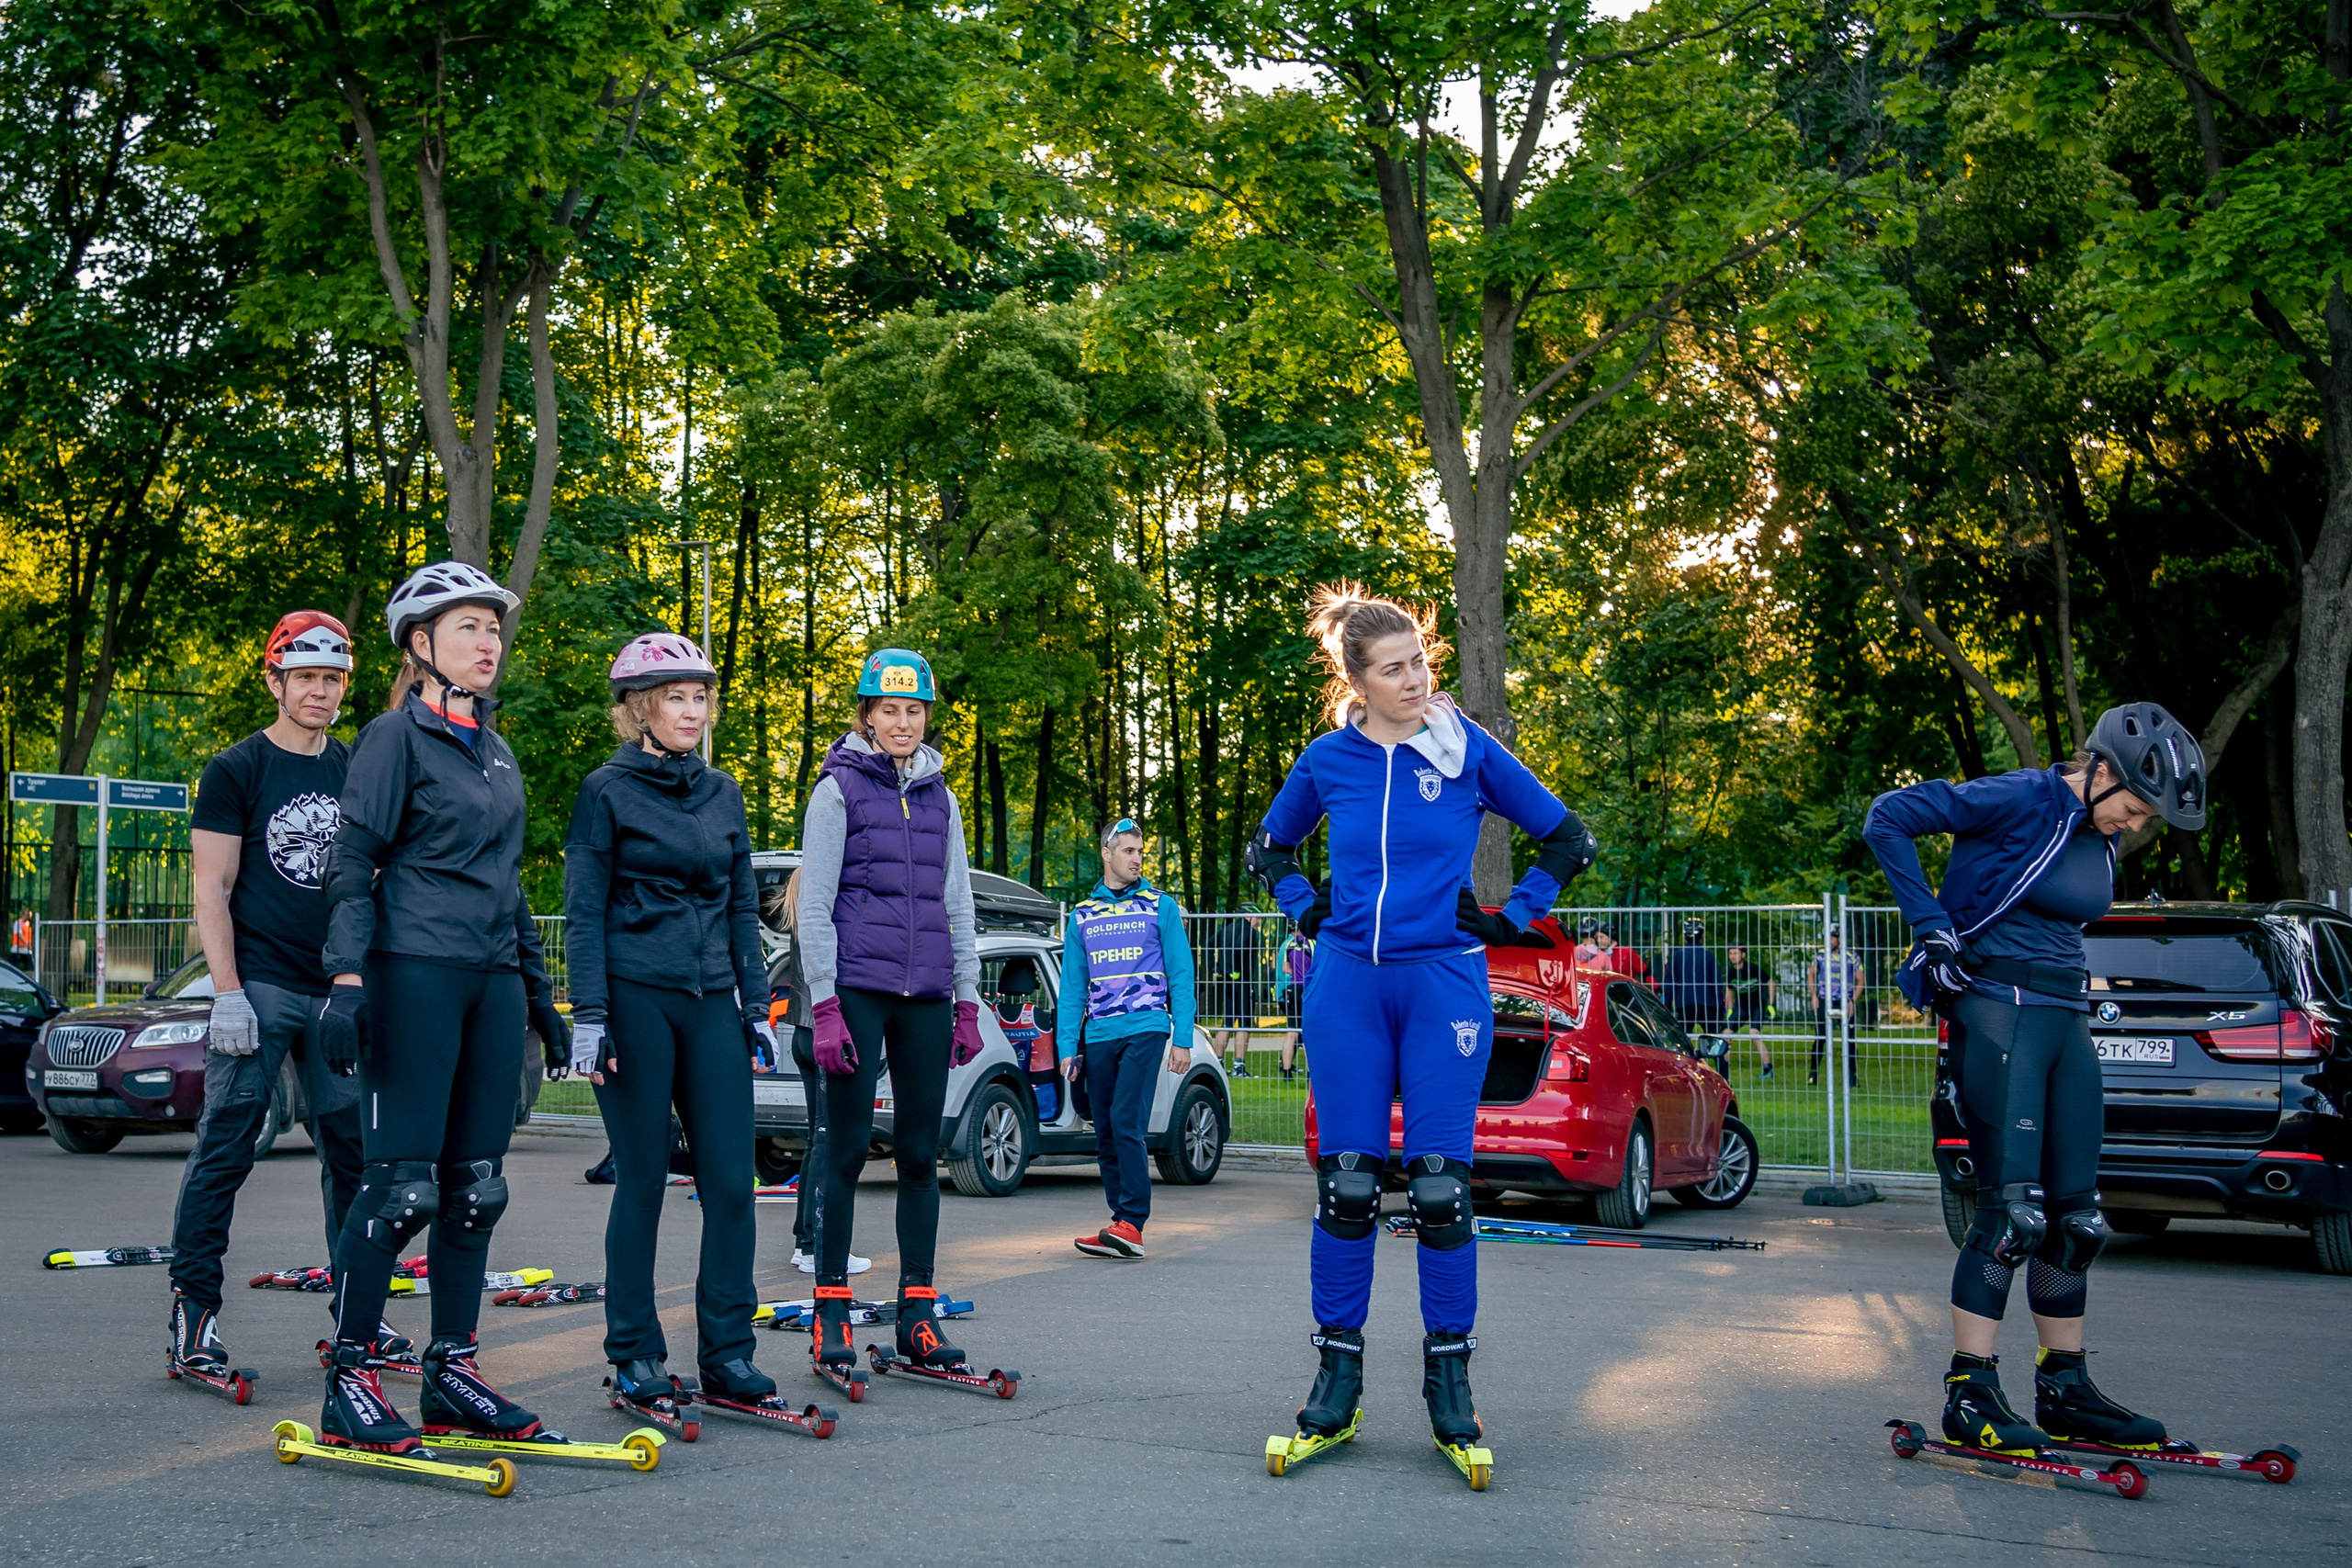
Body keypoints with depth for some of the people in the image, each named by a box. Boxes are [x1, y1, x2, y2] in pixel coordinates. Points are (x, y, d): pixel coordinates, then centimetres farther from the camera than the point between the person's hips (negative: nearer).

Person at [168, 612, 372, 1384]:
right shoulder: (237, 770, -1)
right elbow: (212, 891, -4)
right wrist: (227, 993, -12)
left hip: (339, 992, 5)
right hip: (260, 987, -5)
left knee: (353, 1151, 5)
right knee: (225, 1148, -3)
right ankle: (193, 1310, 6)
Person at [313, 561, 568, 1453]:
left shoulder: (498, 753, 18)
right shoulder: (397, 736, -3)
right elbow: (352, 867, -8)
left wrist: (539, 994, 22)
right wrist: (346, 979, -19)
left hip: (492, 980, 7)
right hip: (413, 975, -7)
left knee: (476, 1187, 7)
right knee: (402, 1185, -8)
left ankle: (451, 1375, 14)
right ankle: (349, 1382, 1)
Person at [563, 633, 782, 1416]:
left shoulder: (722, 793, 13)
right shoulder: (608, 791, -1)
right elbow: (584, 912, -3)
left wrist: (757, 1008, 11)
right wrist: (589, 1016, -11)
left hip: (712, 1003, 4)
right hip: (635, 998, -4)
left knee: (730, 1180, -1)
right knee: (643, 1180, 1)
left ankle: (727, 1350, 9)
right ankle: (635, 1353, 12)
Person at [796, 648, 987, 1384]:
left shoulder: (940, 797, 14)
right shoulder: (839, 789, 1)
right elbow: (814, 904, -3)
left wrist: (967, 1000, 11)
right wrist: (823, 1005, -11)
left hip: (927, 995, 4)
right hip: (858, 987, -4)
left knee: (921, 1153, 5)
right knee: (848, 1148, -2)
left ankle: (917, 1315, 11)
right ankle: (831, 1310, 6)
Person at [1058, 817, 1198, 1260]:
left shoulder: (1160, 907, 6)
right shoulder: (1082, 916, 14)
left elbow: (1180, 975, 4)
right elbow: (1072, 988, 14)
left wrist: (1182, 1038, -4)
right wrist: (1067, 1046, 5)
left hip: (1146, 1029, -4)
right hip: (1099, 1036, 4)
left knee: (1127, 1124, -16)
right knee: (1105, 1135, 5)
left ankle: (1131, 1224, -15)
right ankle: (1122, 1225, 11)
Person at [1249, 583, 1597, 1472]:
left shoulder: (1468, 750, 0)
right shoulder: (1329, 760, 5)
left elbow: (1568, 842, 8)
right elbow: (1266, 849, 22)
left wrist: (1510, 920, 2)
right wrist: (1305, 910, 8)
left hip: (1444, 983, -1)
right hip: (1346, 986, 2)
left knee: (1440, 1186, -2)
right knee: (1345, 1184, 2)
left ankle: (1449, 1379, 10)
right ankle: (1338, 1376, 13)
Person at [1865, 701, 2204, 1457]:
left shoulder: (2101, 840, 12)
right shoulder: (2017, 802, -12)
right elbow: (1888, 819, -14)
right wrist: (1933, 926, -15)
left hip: (2065, 1020, 9)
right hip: (1997, 1012, -8)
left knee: (2076, 1214, 9)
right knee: (2013, 1208, -11)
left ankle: (2064, 1390, 18)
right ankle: (1969, 1392, -4)